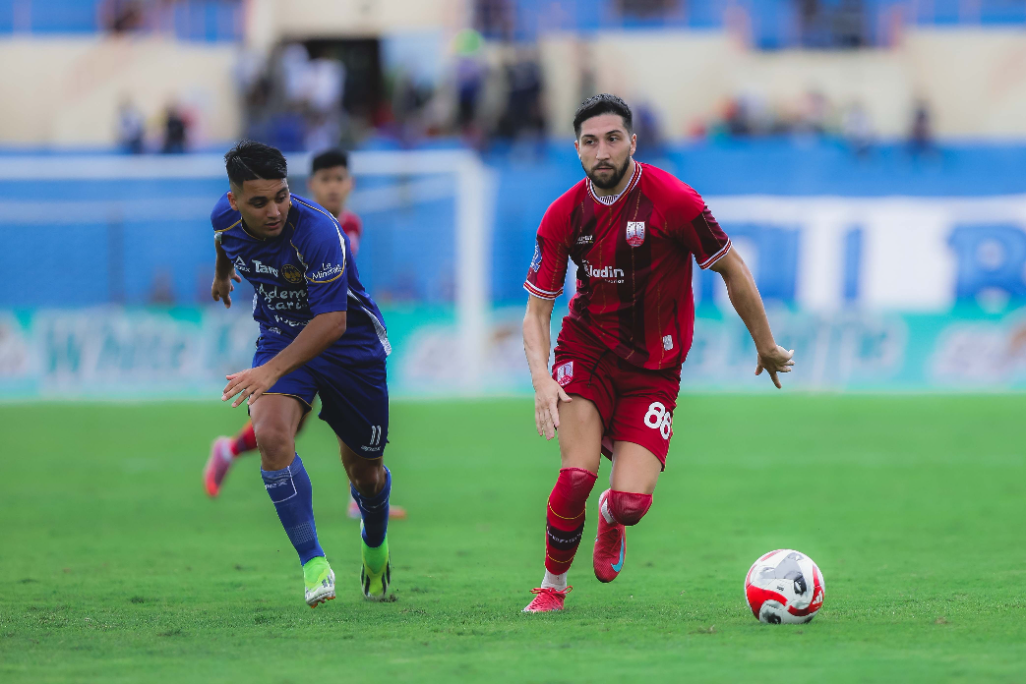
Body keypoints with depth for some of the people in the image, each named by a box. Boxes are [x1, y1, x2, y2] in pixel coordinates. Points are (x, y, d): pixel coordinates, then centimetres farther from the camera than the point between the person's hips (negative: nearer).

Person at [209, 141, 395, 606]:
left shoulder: (318, 232, -33)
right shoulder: (226, 218, -14)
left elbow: (332, 322, -36)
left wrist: (271, 371, -45)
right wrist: (222, 273, 34)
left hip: (351, 346, -3)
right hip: (280, 338, 3)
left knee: (364, 472, 10)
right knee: (270, 433, -26)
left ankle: (374, 546, 45)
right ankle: (313, 564, -20)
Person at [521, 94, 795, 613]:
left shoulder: (672, 201, -15)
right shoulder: (563, 215, -6)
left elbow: (733, 272, -3)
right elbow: (536, 309, -1)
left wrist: (767, 348, 6)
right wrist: (542, 379, -18)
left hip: (654, 366, -1)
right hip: (585, 351, 1)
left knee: (631, 500, -14)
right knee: (577, 474, -21)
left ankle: (611, 521, 26)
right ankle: (552, 585, 4)